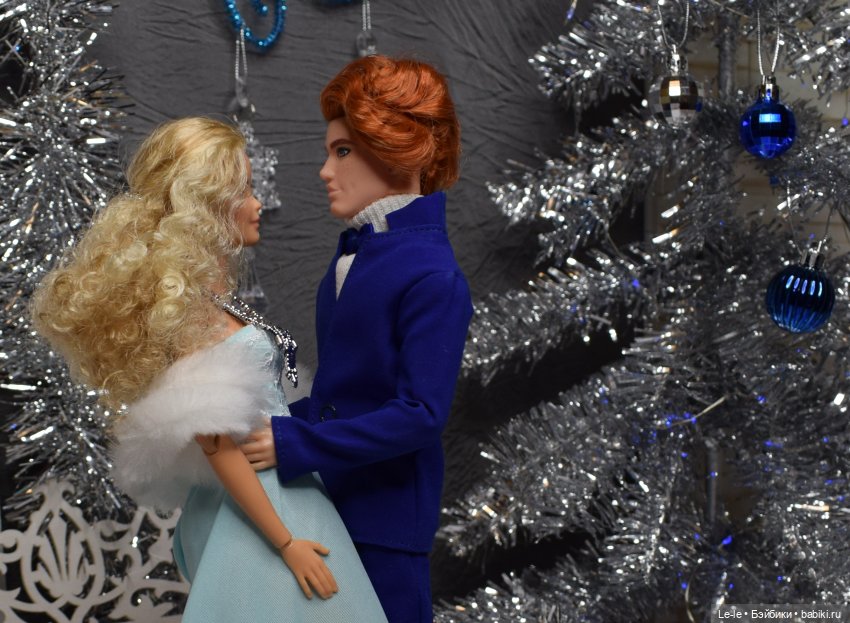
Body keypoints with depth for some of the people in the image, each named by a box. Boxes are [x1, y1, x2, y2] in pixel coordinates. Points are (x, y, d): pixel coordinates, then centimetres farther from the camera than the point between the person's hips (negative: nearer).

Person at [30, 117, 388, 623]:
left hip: (284, 484, 9)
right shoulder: (189, 309, -17)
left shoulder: (214, 295, 9)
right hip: (251, 507, -9)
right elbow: (218, 445, -19)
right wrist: (287, 544, -18)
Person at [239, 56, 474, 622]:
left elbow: (421, 414, -22)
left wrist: (294, 444, -23)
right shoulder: (355, 254, 9)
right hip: (332, 502, 8)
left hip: (385, 517, -8)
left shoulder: (432, 277, -17)